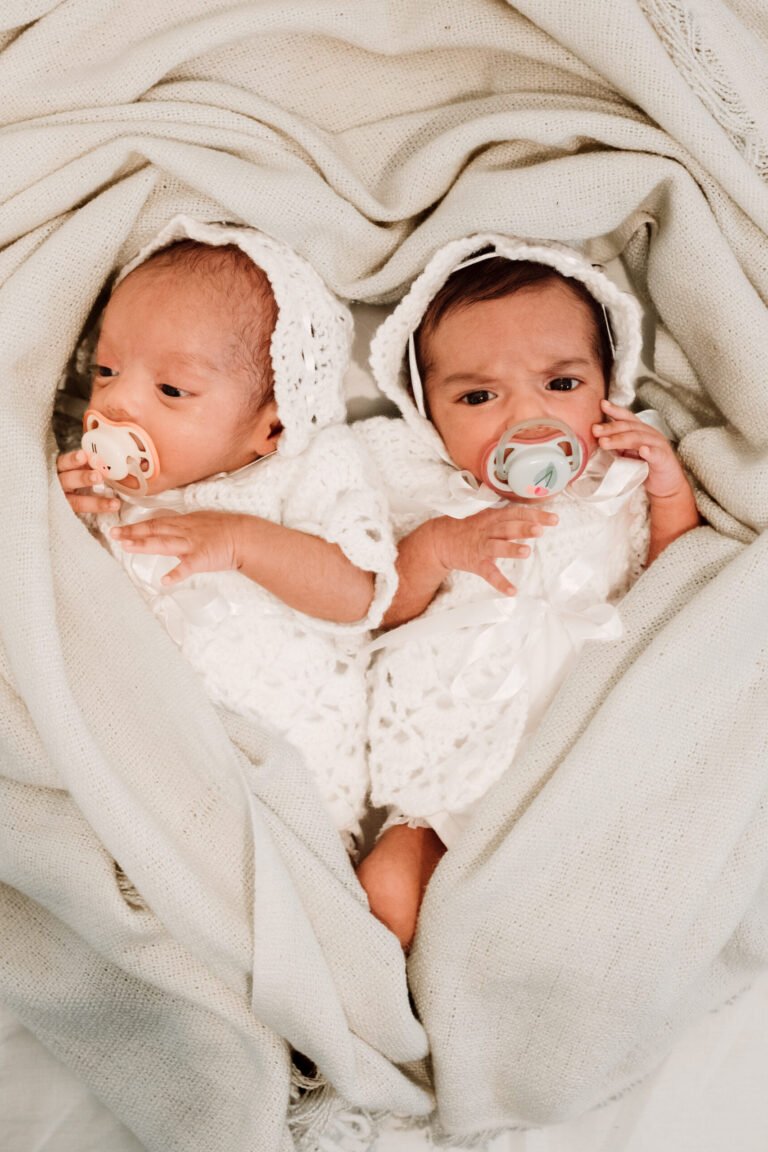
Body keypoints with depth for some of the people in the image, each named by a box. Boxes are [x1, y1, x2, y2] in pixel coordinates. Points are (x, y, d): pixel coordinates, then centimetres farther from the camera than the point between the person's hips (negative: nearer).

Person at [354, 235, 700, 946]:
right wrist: (436, 547, -14)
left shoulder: (621, 491, 14)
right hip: (451, 765, 0)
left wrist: (674, 499, -1)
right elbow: (372, 609, 2)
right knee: (388, 887, -21)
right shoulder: (419, 490, 10)